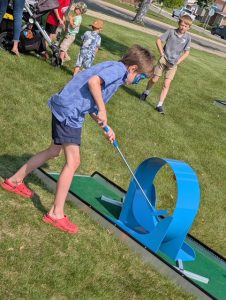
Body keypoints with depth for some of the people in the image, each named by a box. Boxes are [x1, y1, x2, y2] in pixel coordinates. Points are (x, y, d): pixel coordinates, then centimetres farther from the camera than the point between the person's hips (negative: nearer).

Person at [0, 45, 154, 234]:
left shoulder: (113, 70, 19)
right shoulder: (119, 68, -11)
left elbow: (91, 105, 19)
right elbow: (93, 81, -30)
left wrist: (106, 128, 15)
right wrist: (102, 111, -22)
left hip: (66, 110, 10)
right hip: (69, 111, -10)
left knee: (54, 151, 24)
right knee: (73, 161, -8)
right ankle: (56, 213, -1)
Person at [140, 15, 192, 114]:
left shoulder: (187, 37, -5)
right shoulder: (171, 31, -8)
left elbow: (186, 52, 1)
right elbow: (159, 40, -1)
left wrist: (178, 61, -10)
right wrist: (162, 53, -7)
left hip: (173, 64, 0)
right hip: (164, 59, 0)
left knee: (167, 84, -5)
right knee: (154, 79, 7)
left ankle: (160, 105, -2)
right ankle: (146, 92, 36)